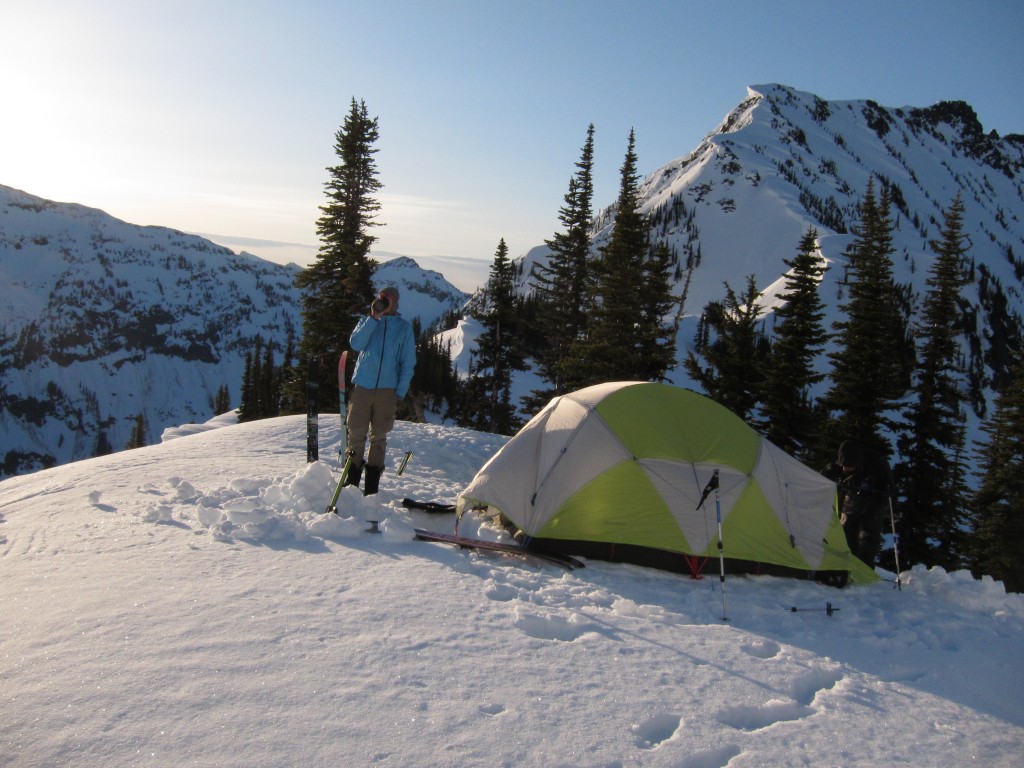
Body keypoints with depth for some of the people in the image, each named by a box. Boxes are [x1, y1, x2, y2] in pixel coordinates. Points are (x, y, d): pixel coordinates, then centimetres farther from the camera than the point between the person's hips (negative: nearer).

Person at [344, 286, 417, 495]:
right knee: (356, 434, -1)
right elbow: (355, 343, -8)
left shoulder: (404, 327, 9)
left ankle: (372, 485, 10)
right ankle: (351, 480, 8)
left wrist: (400, 392, -3)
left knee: (379, 436, 4)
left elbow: (408, 363, 6)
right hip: (362, 386, 0)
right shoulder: (367, 321, 11)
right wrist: (373, 317, -12)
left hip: (387, 389, 0)